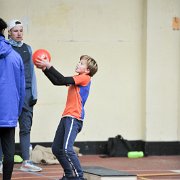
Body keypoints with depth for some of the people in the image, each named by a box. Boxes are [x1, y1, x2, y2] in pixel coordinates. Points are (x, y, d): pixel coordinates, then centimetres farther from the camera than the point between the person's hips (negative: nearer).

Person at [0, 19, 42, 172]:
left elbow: (31, 71, 16)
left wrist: (34, 93, 8)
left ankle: (26, 161, 5)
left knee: (26, 128, 3)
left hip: (26, 92, 4)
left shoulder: (27, 49, 15)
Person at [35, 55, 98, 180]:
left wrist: (49, 66, -14)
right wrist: (45, 69, 8)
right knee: (56, 149, 14)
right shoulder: (77, 79, 18)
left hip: (74, 118, -10)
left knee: (67, 149, -22)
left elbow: (63, 80, -16)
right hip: (67, 117, 10)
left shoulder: (85, 78, -8)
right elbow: (57, 82, 18)